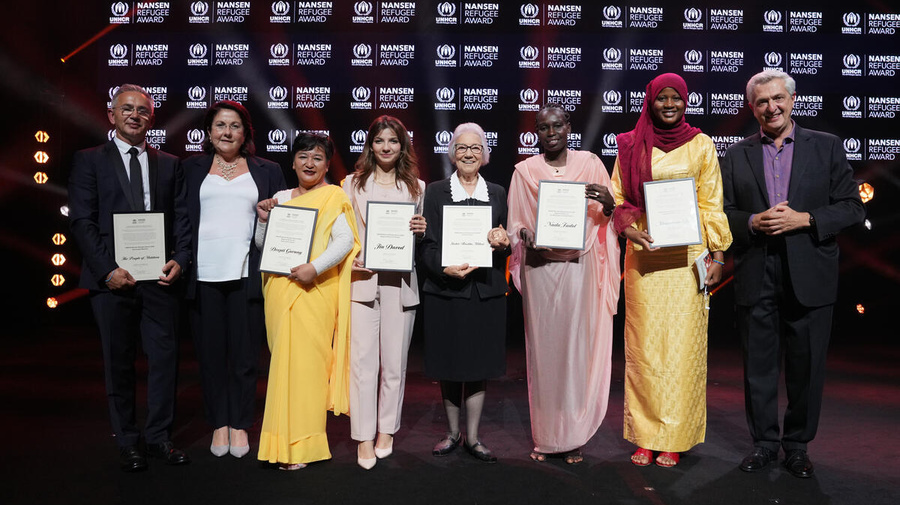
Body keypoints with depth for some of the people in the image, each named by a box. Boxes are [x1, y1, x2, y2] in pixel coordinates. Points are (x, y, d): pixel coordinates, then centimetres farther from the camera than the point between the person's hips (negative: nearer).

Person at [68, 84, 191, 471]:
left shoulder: (169, 164, 13)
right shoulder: (89, 161, 5)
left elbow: (182, 218, 9)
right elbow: (81, 221, -3)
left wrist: (179, 260, -7)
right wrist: (107, 270, -13)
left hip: (161, 276, 2)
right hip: (113, 277, -2)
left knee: (165, 358, 5)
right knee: (118, 363, 8)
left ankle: (158, 438, 19)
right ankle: (127, 444, 21)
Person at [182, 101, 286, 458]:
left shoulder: (267, 171, 13)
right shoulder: (190, 169, 12)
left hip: (246, 275, 0)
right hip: (203, 276, 1)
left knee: (245, 355, 4)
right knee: (211, 354, 6)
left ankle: (240, 425, 19)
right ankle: (219, 424, 21)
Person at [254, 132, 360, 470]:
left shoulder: (333, 197, 0)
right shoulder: (281, 198, 15)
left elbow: (345, 240, -12)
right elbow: (262, 245, 18)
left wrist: (314, 268, -23)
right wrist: (263, 219, 0)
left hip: (314, 291, -5)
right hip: (280, 289, 5)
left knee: (304, 362, -3)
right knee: (284, 361, 9)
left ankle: (301, 446, 6)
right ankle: (284, 438, 21)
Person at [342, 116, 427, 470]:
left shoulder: (416, 186, 12)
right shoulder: (353, 183, 11)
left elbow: (422, 235, 14)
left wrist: (422, 230, -8)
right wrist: (350, 257, -10)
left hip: (400, 281, 1)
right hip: (362, 279, -1)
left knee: (394, 361, 5)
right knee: (363, 360, -4)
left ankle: (386, 431, 21)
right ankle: (364, 439, 6)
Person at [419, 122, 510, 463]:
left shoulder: (498, 194, 10)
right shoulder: (435, 192, 4)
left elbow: (506, 248, 11)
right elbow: (427, 246, -3)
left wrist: (503, 244, -11)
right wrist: (445, 268, -21)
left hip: (487, 291, 1)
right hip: (445, 291, -1)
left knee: (479, 367, 6)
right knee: (448, 366, 9)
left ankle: (473, 437, 21)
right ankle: (452, 432, 27)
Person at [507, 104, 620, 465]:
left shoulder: (590, 163, 9)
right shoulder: (524, 170, 9)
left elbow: (608, 216, 8)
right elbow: (514, 223, 9)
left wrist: (608, 202, -14)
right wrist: (527, 238, -13)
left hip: (579, 267, 0)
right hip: (539, 268, 0)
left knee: (577, 346, -1)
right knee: (543, 346, 1)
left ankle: (573, 438, 11)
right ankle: (545, 437, 13)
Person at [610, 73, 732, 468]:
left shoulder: (701, 145, 7)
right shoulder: (631, 146, 8)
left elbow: (711, 204, 6)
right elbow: (616, 198, 9)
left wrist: (718, 255, 0)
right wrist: (627, 227, -10)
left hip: (686, 257, 0)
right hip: (643, 256, 1)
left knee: (681, 346, 0)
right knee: (643, 345, 2)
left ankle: (674, 438, 11)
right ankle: (644, 436, 12)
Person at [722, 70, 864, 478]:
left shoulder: (827, 147, 5)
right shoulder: (737, 155, 8)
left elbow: (852, 207, 1)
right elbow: (724, 213, 6)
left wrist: (804, 219, -13)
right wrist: (754, 222, -13)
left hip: (808, 276, -1)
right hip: (755, 277, 1)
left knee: (806, 366, 7)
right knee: (759, 365, 8)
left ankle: (797, 444, 24)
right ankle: (765, 442, 23)